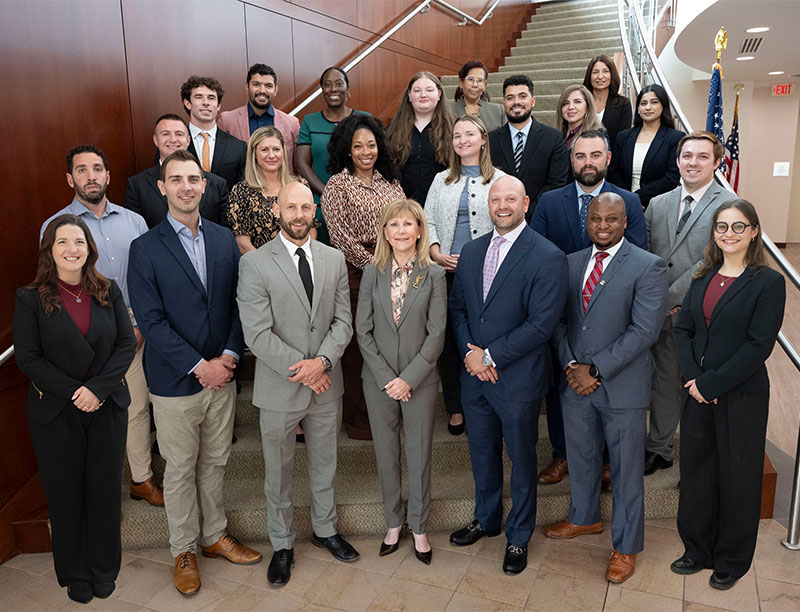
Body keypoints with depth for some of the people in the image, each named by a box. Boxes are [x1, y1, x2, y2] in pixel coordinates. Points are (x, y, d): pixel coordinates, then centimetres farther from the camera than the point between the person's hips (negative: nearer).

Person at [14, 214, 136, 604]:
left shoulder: (109, 292, 1)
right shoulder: (30, 299, -5)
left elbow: (127, 344, -3)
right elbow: (27, 357, -8)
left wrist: (97, 388, -15)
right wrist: (73, 392, -16)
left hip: (107, 408, 2)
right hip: (55, 413, -1)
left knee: (106, 489, 11)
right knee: (65, 495, 11)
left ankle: (105, 569, 30)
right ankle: (75, 573, 31)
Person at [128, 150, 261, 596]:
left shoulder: (225, 240, 4)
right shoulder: (146, 248, -8)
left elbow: (238, 303, 4)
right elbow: (151, 321, -13)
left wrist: (229, 354, -9)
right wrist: (199, 365, -16)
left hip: (221, 375, 4)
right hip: (175, 382, -3)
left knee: (215, 463, 17)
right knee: (180, 470, 11)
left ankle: (214, 535, 37)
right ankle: (184, 551, 30)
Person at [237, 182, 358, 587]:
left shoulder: (334, 260, 2)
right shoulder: (254, 263, -10)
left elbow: (343, 321, 0)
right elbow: (257, 333, -15)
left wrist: (322, 361, -16)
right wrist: (301, 371, -17)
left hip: (326, 385, 3)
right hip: (279, 387, -3)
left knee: (324, 464, 20)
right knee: (278, 471, 14)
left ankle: (325, 529, 43)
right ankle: (282, 545, 34)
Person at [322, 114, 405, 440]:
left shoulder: (390, 182, 13)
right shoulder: (337, 186, -2)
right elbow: (342, 237, -10)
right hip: (356, 275, -4)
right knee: (357, 346, 3)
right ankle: (357, 419, 18)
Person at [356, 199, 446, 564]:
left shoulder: (434, 275, -5)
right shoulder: (372, 273, 0)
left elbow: (436, 334, -7)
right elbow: (363, 331, -2)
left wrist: (408, 378, -13)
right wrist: (386, 378, -10)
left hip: (420, 381, -1)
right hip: (378, 380, 2)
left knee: (419, 455, 9)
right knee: (386, 455, 13)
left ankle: (418, 527, 29)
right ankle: (394, 522, 33)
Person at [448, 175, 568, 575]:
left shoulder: (547, 257, -14)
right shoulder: (472, 251, 6)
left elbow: (541, 324, -19)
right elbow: (457, 306, 9)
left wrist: (490, 355, -17)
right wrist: (469, 351, -8)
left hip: (518, 378, -5)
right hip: (474, 375, 5)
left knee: (521, 459, 13)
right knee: (482, 453, 21)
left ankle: (519, 536, 34)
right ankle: (486, 519, 44)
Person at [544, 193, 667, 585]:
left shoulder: (648, 267, -11)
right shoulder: (571, 263, 7)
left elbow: (644, 331, -17)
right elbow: (559, 321, 7)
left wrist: (595, 370, -18)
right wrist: (571, 366, -7)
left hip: (622, 386, -5)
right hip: (575, 381, 5)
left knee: (625, 468, 9)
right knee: (580, 457, 21)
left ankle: (625, 546, 29)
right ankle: (584, 518, 46)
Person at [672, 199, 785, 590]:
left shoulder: (768, 282, -10)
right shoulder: (703, 277, 7)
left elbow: (759, 346, -16)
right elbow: (683, 328, 4)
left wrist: (711, 384, -16)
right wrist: (693, 378, -10)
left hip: (741, 396, -5)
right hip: (698, 392, 5)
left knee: (737, 478, 10)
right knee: (696, 471, 14)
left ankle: (731, 561, 31)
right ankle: (697, 550, 33)